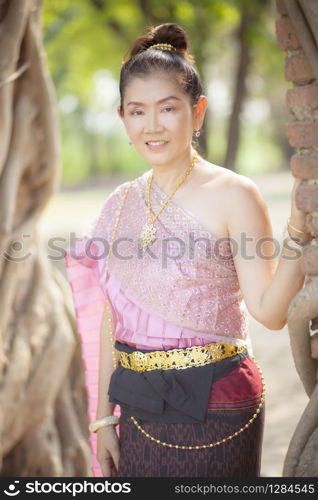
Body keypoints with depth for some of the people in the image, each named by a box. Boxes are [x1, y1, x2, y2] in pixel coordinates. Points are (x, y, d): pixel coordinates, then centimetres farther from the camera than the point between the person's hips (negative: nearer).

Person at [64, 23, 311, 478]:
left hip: (214, 406, -5)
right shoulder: (122, 203, 5)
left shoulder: (233, 195, -10)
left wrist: (298, 227, -29)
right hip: (140, 407, 5)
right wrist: (103, 415, 11)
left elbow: (270, 312, -17)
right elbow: (111, 318, 10)